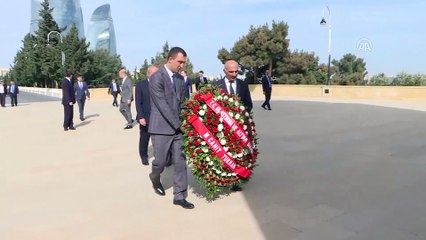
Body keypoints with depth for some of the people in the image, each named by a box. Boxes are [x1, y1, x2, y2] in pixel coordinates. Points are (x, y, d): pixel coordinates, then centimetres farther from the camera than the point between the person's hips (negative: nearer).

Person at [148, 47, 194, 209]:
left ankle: (179, 196, 12)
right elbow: (162, 105, -17)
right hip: (161, 128, -6)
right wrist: (178, 124, -17)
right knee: (161, 161, 6)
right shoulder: (156, 77, -12)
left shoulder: (180, 79, 9)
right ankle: (155, 179, 39)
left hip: (177, 127, 6)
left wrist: (183, 122, 0)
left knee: (180, 162, 3)